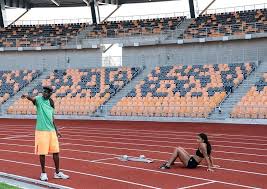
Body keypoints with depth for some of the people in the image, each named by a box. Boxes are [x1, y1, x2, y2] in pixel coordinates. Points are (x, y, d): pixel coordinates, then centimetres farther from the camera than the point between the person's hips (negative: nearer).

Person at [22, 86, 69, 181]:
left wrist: (56, 130, 20)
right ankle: (43, 173, 15)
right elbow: (33, 99, -30)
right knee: (42, 153, 0)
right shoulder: (39, 99, -6)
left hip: (52, 131, 5)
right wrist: (27, 97, -53)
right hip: (41, 131, -5)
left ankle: (57, 173, 19)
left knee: (56, 151, 7)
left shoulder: (51, 102, 10)